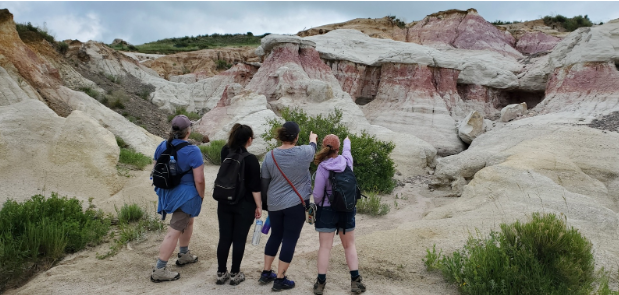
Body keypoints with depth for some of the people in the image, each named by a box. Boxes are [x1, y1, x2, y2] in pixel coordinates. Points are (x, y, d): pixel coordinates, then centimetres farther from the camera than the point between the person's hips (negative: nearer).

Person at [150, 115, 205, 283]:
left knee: (188, 221, 28)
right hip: (185, 195, -8)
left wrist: (163, 187, 24)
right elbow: (199, 180, -21)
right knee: (174, 232, -1)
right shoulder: (192, 151, -21)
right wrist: (201, 195, -5)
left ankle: (184, 255, 41)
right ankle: (159, 270, 4)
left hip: (168, 192, 8)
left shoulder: (162, 147, -1)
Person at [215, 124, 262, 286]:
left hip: (224, 203, 5)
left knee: (224, 238, 11)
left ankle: (221, 273, 21)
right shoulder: (251, 159, -17)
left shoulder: (225, 152, -2)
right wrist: (259, 206, -5)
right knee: (239, 239, 6)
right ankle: (235, 274, 16)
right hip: (244, 206, -5)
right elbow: (255, 187, -15)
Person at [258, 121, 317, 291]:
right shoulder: (304, 153, -11)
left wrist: (267, 200, 21)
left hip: (274, 204, 4)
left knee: (275, 236, 19)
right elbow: (313, 148, 14)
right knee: (290, 240, 4)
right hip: (297, 204, -4)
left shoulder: (270, 156, -4)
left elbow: (264, 182, 4)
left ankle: (266, 273, 27)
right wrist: (313, 138, 37)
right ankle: (280, 280, 10)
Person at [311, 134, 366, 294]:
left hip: (327, 211, -3)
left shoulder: (322, 168, -17)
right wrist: (347, 142, 40)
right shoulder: (347, 160, -7)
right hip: (347, 210, 3)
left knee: (325, 247, 5)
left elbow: (317, 194, -14)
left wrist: (317, 205, 8)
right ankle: (355, 281, 16)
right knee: (349, 245, 15)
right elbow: (347, 150, 19)